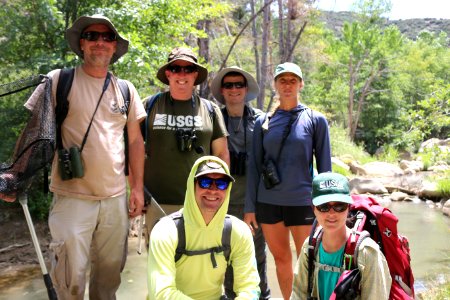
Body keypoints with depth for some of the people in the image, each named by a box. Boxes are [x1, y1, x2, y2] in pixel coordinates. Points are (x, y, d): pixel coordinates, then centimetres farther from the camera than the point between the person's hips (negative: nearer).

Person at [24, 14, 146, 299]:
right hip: (72, 197, -3)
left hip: (116, 198, 4)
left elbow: (135, 140, 11)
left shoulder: (126, 89, 8)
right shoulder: (60, 80, -1)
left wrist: (138, 188, 7)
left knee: (110, 271, 13)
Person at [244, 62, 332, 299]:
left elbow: (324, 166, 1)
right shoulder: (263, 122, 6)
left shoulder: (315, 120, 0)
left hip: (302, 202, -2)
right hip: (268, 202, 3)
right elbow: (254, 166, 6)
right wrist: (250, 207, 3)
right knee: (281, 259, 13)